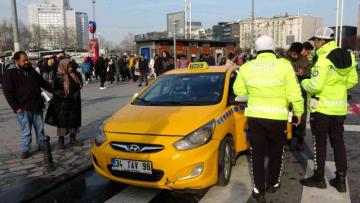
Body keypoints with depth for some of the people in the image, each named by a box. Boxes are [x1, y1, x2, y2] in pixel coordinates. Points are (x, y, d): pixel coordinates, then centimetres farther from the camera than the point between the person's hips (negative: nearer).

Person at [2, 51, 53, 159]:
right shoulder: (9, 73, -9)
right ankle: (25, 150, 15)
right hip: (23, 108, -5)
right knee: (26, 130, 1)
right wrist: (16, 107, -14)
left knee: (40, 128, 14)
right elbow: (8, 92, -11)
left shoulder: (30, 70, 10)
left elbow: (42, 81, 19)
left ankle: (42, 144, 30)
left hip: (36, 105, 6)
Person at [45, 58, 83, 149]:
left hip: (74, 103, 4)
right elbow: (56, 91, -6)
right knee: (62, 121, 1)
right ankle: (61, 141, 11)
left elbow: (79, 86, 8)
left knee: (73, 121, 10)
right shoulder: (59, 77, -8)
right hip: (62, 103, -4)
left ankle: (73, 140, 22)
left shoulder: (76, 75, 4)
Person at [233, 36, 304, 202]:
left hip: (255, 116, 2)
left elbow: (238, 91, 9)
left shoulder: (246, 67, -1)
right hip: (277, 117, -1)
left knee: (257, 153, 13)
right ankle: (273, 184, 33)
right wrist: (299, 111, 6)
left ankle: (258, 189, 15)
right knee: (276, 152, 19)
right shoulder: (284, 66, -9)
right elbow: (294, 94, -8)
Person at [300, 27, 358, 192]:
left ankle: (319, 178, 16)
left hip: (322, 107, -7)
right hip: (340, 107, 7)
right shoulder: (347, 56, 7)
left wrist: (304, 82, -4)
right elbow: (352, 80, 13)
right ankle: (341, 179, 19)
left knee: (319, 143, 5)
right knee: (338, 142, 13)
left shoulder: (324, 59, -18)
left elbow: (315, 86, -22)